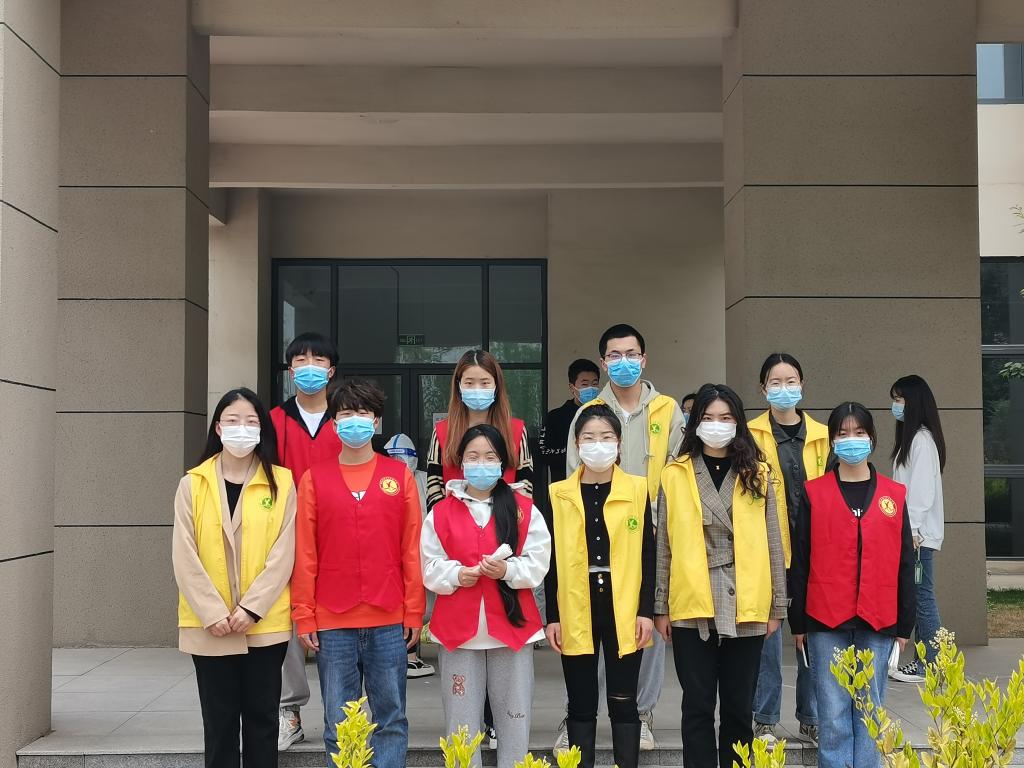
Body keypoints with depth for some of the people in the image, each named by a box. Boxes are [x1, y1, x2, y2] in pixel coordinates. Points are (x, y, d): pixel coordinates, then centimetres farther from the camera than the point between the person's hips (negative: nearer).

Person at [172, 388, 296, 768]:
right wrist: (212, 613, -11)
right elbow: (185, 558, -3)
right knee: (219, 722, 8)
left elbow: (283, 555, -5)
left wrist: (250, 608, -13)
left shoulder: (281, 482, 1)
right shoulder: (192, 484, 2)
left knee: (261, 719, 8)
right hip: (209, 627, 1)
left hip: (265, 625, 0)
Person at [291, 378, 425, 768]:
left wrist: (414, 612, 0)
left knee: (391, 718, 7)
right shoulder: (314, 479, 3)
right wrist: (304, 616, -2)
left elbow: (412, 550, 3)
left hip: (389, 622, 0)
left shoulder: (400, 476, 4)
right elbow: (304, 555, 2)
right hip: (332, 623, 0)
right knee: (339, 725, 7)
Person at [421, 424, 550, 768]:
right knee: (462, 718, 5)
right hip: (458, 627, 0)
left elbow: (538, 562, -2)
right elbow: (430, 568, 2)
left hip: (511, 625, 0)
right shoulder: (441, 512, 4)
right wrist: (456, 575, -15)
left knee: (514, 716, 6)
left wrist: (507, 570, -18)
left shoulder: (524, 509, 3)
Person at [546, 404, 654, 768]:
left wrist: (647, 610, -5)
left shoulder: (637, 489, 2)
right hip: (576, 611, 1)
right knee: (581, 703, 8)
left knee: (623, 701, 5)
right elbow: (552, 560, 5)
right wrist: (552, 616, 0)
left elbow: (647, 554, 1)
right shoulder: (559, 494, 4)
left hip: (624, 609, -1)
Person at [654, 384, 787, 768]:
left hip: (746, 608, 1)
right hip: (692, 607, -1)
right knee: (698, 706, 6)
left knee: (739, 707, 10)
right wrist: (661, 607, 2)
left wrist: (777, 606, 4)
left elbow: (772, 544, 7)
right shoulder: (676, 474, 2)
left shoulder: (757, 474, 5)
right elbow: (664, 546, 3)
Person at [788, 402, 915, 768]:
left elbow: (904, 564, 9)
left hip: (877, 622, 2)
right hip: (826, 621, -1)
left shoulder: (894, 495, 8)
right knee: (833, 713, 0)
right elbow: (799, 562, 3)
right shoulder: (813, 494, 3)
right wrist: (798, 623, 1)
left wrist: (904, 625, 6)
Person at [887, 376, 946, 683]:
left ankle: (930, 666, 1)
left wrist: (912, 530, -19)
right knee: (917, 598, 11)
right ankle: (922, 660, 15)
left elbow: (922, 489, -18)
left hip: (919, 534, -9)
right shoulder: (910, 438, 17)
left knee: (922, 597, -5)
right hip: (913, 532, 9)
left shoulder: (922, 439, -12)